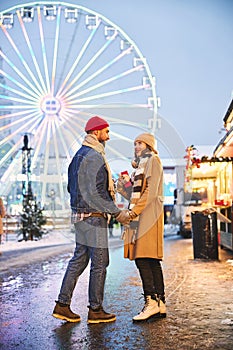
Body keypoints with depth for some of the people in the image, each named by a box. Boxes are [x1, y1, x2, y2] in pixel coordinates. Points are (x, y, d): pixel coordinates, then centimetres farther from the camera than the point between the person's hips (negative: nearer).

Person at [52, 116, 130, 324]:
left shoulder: (80, 155, 16)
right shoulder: (94, 157, -16)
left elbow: (72, 187, 20)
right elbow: (94, 193, -22)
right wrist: (117, 212, -17)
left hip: (81, 215, 10)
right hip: (93, 216, -10)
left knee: (79, 260, 14)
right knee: (100, 263, 0)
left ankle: (63, 304, 17)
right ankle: (96, 310, 10)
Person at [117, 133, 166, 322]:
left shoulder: (153, 160, 0)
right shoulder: (141, 164, 26)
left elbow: (151, 191, -13)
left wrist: (135, 210, -17)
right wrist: (123, 185, 6)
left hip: (148, 214, -9)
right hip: (139, 216, 9)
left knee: (142, 258, -15)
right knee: (152, 260, 5)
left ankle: (151, 302, -14)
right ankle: (160, 305, 7)